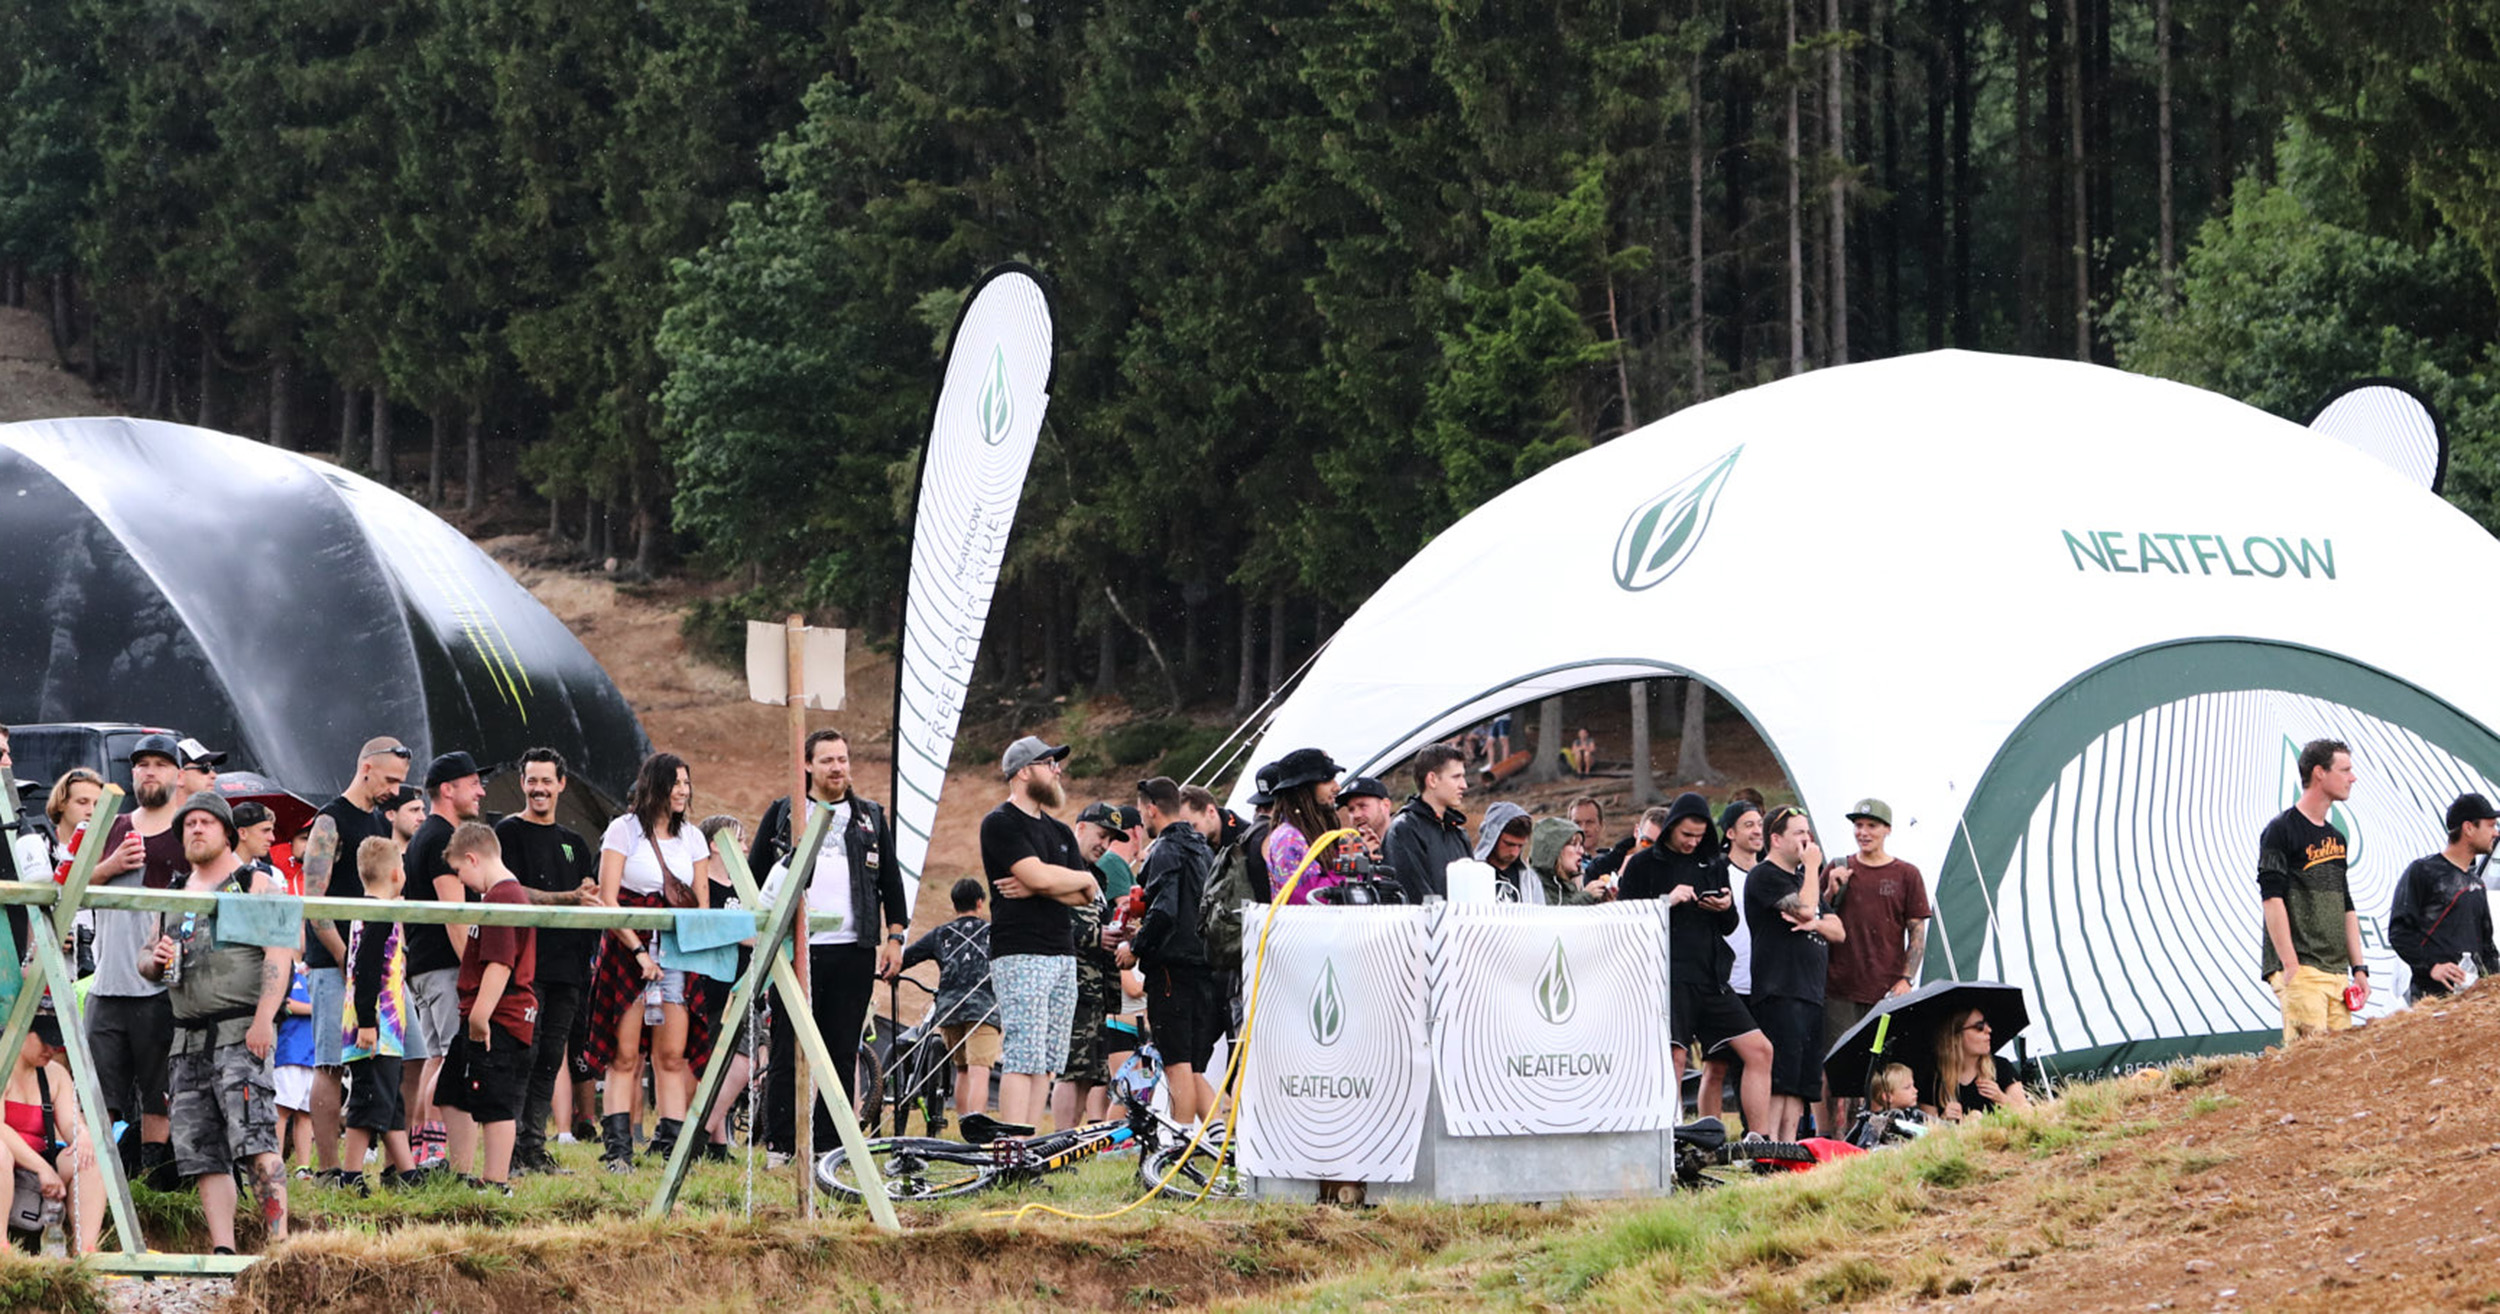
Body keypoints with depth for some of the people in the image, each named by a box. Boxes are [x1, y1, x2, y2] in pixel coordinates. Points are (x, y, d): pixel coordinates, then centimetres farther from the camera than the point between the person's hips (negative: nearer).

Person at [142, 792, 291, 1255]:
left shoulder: (257, 887, 2)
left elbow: (279, 956, -8)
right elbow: (146, 965, 29)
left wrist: (263, 1018, -20)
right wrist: (156, 960, 3)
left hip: (241, 1032, -7)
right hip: (189, 1038, 7)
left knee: (253, 1139, -18)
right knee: (203, 1154, 1)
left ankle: (279, 1241, -21)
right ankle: (222, 1251, 0)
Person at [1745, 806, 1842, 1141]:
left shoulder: (1802, 877, 24)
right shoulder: (1764, 876, -3)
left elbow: (1837, 930, 21)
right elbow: (1805, 908, -17)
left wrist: (1814, 923, -2)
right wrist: (1812, 866, -4)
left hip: (1811, 994, 9)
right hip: (1779, 993, -9)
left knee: (1802, 1083, 6)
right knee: (1777, 1076, -15)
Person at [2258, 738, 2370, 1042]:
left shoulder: (2336, 838, 21)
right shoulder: (2281, 831, -5)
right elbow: (2273, 900, -12)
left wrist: (2359, 968, 15)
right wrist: (2290, 966, -19)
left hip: (2337, 972, 8)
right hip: (2301, 970, -8)